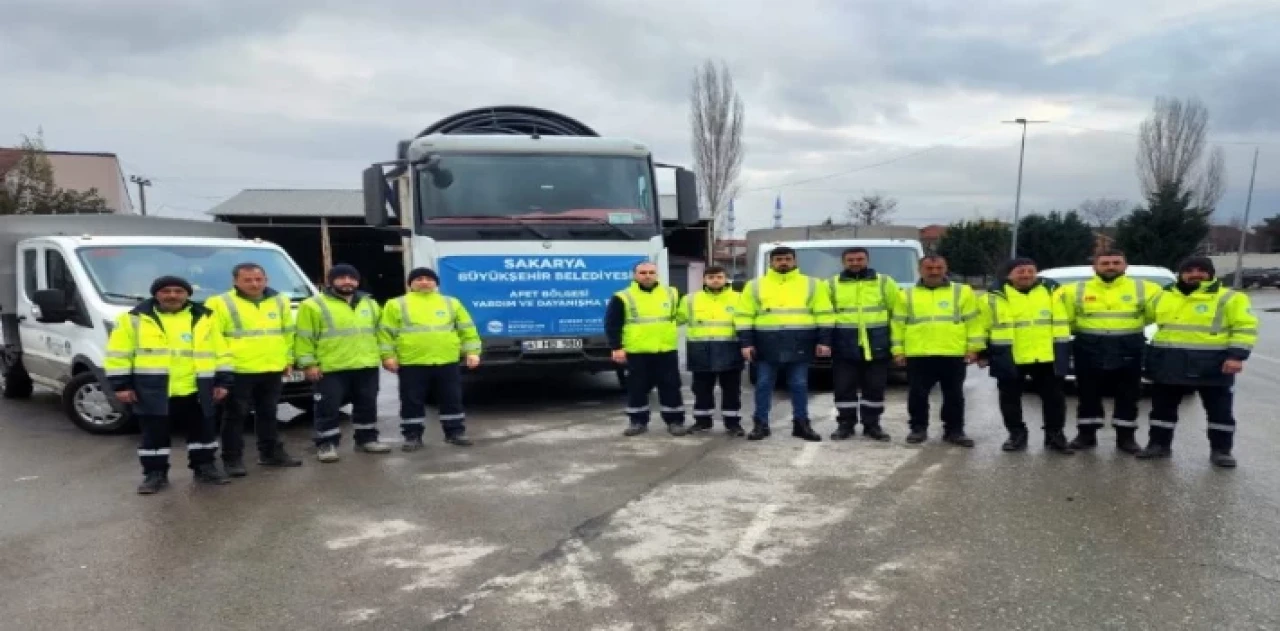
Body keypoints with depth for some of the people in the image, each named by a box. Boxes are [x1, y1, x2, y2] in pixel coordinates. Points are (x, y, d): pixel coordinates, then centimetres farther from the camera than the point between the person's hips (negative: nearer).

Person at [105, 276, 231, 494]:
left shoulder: (204, 318, 8)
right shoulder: (135, 318, 1)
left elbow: (220, 352, 10)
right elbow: (119, 354, 1)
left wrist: (222, 381, 5)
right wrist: (121, 385, -5)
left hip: (197, 390, 2)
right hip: (153, 391, -2)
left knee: (204, 430, 10)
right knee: (155, 434, 4)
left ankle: (204, 467, 25)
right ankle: (155, 473, 17)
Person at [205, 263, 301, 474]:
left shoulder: (280, 301, 10)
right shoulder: (220, 303, -6)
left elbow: (288, 334, 17)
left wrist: (289, 360, 14)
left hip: (273, 370, 5)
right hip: (237, 371, -5)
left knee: (269, 414, 15)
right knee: (235, 416, 0)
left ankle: (272, 453, 25)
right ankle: (232, 459, 9)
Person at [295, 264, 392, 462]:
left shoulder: (370, 304, 13)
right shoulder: (313, 305, -4)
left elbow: (379, 332, 20)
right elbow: (304, 338, -6)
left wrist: (386, 355, 13)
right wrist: (309, 363, -11)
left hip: (366, 366, 5)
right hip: (330, 369, -5)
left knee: (367, 405, 12)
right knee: (328, 408, -2)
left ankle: (367, 439, 24)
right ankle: (326, 444, 8)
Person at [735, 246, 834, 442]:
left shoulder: (811, 285, 7)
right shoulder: (755, 286, 6)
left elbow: (824, 314, 6)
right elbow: (744, 316, 4)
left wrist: (824, 341, -1)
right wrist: (746, 343, -3)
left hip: (800, 345, 0)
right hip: (767, 345, 0)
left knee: (799, 386, 5)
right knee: (763, 385, 2)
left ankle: (801, 424, 15)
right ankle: (761, 425, 11)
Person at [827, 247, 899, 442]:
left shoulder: (884, 282, 6)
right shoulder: (832, 284, 7)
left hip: (876, 346, 0)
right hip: (844, 347, 0)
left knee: (875, 387, 5)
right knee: (844, 387, 2)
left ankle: (872, 424, 16)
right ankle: (845, 424, 13)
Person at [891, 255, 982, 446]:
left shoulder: (962, 292, 6)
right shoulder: (907, 294, 9)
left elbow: (973, 321, 4)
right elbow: (899, 325, 8)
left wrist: (973, 348, -3)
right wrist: (898, 350, 3)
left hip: (953, 355, 0)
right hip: (918, 355, 1)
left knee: (954, 396, 6)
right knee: (917, 395, 5)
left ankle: (954, 431, 17)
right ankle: (918, 429, 18)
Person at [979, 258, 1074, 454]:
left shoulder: (1051, 291, 6)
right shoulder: (995, 296, -1)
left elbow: (1061, 324, 9)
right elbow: (984, 327, 4)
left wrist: (1063, 353, 6)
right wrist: (983, 354, 4)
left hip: (1047, 357, 1)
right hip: (1009, 357, -1)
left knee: (1054, 397, 6)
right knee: (1010, 398, 7)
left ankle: (1055, 435, 18)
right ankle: (1017, 435, 21)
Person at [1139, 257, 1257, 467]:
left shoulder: (1230, 298, -3)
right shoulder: (1162, 297, 10)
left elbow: (1246, 327, -7)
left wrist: (1237, 356, -17)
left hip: (1211, 364, -3)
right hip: (1169, 362, 4)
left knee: (1219, 409, 5)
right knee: (1163, 406, 9)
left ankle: (1221, 450, 16)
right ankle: (1159, 444, 20)